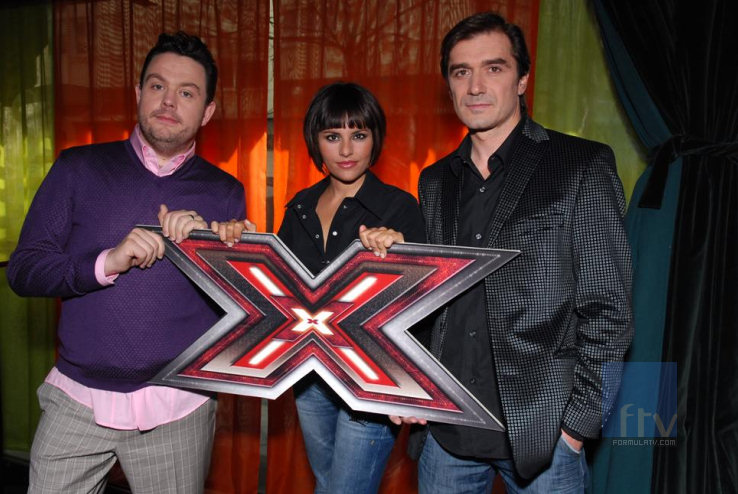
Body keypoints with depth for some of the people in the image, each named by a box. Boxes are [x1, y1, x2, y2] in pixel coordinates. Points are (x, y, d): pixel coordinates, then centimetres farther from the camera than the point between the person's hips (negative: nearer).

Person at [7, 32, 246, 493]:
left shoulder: (225, 194, 2)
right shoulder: (78, 169, 3)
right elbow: (22, 269, -1)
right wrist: (106, 262, -17)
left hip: (177, 407, 0)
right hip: (77, 398, 1)